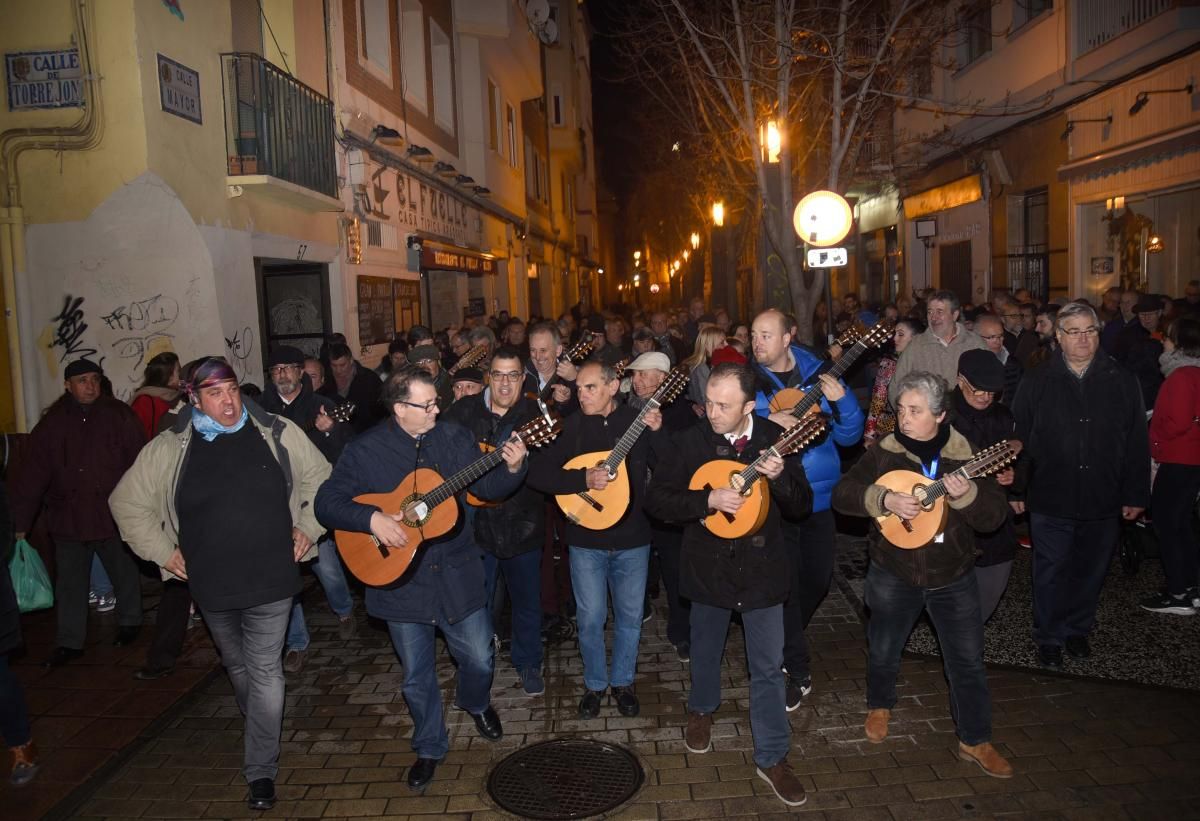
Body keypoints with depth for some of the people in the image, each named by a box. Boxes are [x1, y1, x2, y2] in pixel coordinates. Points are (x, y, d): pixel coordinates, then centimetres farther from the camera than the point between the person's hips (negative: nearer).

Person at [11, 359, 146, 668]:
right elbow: (31, 476, -1)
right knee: (70, 584, 10)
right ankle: (69, 642, 23)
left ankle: (130, 622, 36)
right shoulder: (51, 424, 0)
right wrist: (19, 523, -4)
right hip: (68, 519, 2)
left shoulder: (119, 415, -7)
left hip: (114, 516, -2)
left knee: (125, 574, 15)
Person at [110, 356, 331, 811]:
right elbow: (127, 501, 6)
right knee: (237, 667, 22)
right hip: (212, 586, 2)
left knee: (265, 672, 0)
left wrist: (308, 527, 1)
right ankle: (261, 728, 49)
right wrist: (161, 551, 2)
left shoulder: (277, 433, -6)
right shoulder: (168, 449, -5)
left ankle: (261, 770, 13)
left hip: (270, 580, -2)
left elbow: (320, 478, 6)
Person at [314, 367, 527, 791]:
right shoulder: (364, 450, -9)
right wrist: (371, 518, -24)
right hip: (402, 582, -1)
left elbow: (487, 488, -3)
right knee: (417, 676, 12)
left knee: (479, 659, 11)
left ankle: (475, 702, 46)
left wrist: (512, 468, -23)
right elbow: (326, 502, -9)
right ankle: (430, 748, 36)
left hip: (457, 575, 2)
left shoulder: (453, 437, -2)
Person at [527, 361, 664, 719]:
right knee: (590, 618, 7)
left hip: (633, 539, 1)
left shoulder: (638, 420, -5)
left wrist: (657, 433, -23)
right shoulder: (570, 427, -6)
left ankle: (622, 682, 34)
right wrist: (583, 479, -24)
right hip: (586, 540, 0)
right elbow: (537, 474, -11)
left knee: (630, 616, 12)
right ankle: (595, 684, 30)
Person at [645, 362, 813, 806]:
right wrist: (709, 500, -25)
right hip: (709, 566, 0)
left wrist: (779, 478, -25)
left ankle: (773, 758, 20)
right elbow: (656, 499, -12)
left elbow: (803, 506, -4)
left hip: (761, 568, 0)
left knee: (768, 666, 5)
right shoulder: (691, 441, -12)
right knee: (706, 650, 21)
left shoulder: (774, 438, -9)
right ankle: (701, 709, 49)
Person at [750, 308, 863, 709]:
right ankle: (798, 670, 17)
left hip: (820, 497, 3)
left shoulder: (818, 375, 1)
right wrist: (766, 419, -27)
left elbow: (849, 437, 2)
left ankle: (786, 641, 42)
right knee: (785, 583, 0)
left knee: (817, 580, 15)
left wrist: (841, 401, -16)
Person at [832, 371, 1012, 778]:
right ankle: (879, 705, 45)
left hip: (953, 577, 0)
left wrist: (965, 495, -31)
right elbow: (842, 494, -14)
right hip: (893, 574, 0)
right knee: (883, 652, 17)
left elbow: (994, 516, -12)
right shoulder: (884, 452, -9)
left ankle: (975, 741, 26)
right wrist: (884, 499, -29)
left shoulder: (967, 455, -9)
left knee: (968, 661, 7)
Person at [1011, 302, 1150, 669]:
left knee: (1091, 571, 15)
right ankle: (1049, 638, 24)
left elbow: (1137, 443, 3)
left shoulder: (1123, 382, 1)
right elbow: (1019, 439, 0)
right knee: (1051, 572, 7)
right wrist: (1016, 491, -2)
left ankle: (1077, 629, 36)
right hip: (1050, 499, -1)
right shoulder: (1036, 382, -2)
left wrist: (1136, 495, 2)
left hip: (1102, 501, 2)